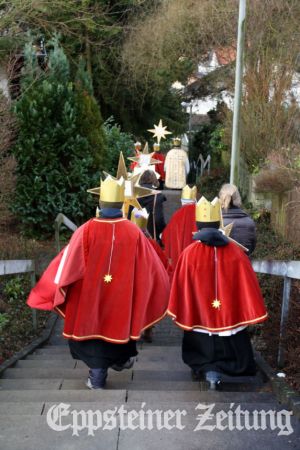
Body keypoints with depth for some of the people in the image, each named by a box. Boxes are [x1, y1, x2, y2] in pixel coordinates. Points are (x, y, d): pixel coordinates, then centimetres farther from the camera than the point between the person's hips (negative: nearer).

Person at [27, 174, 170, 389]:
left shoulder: (87, 230, -17)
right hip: (122, 297, 2)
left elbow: (67, 262, -12)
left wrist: (50, 291, 1)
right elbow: (151, 267, -3)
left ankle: (98, 378, 21)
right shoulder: (134, 232, -12)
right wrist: (162, 284, 16)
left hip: (91, 296, -1)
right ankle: (120, 359, 46)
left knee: (94, 325, 15)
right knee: (118, 324, 25)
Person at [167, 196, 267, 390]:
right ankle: (220, 367, -3)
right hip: (231, 316, 0)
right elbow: (248, 285, -4)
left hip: (199, 317, 0)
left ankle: (207, 369, 4)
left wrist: (180, 315, 6)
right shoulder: (236, 252, -7)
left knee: (201, 351, 23)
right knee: (229, 348, 18)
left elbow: (181, 288, -6)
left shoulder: (189, 254, -12)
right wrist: (252, 314, 5)